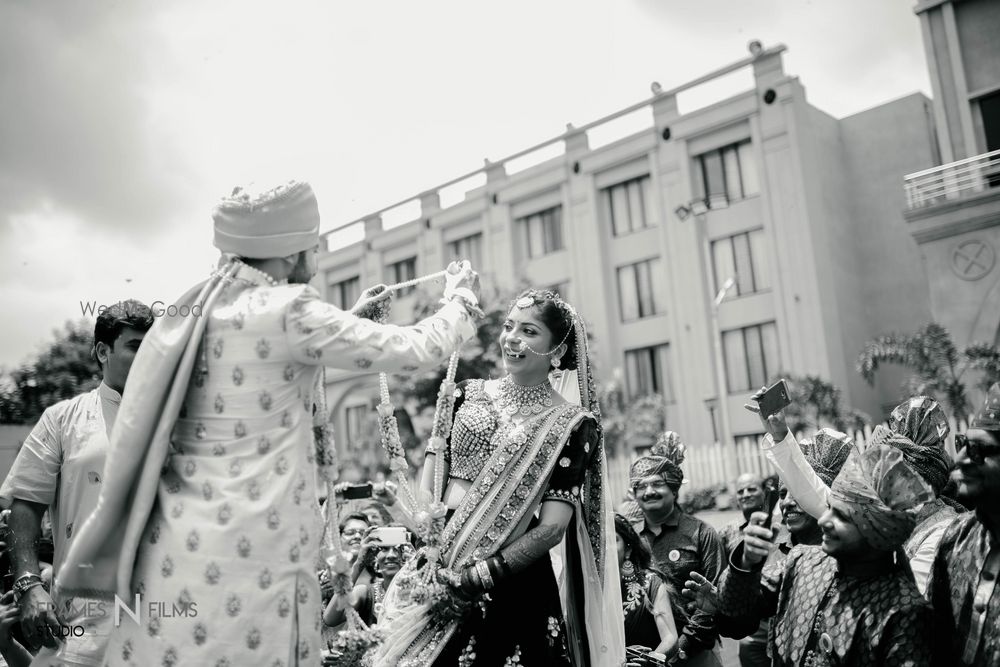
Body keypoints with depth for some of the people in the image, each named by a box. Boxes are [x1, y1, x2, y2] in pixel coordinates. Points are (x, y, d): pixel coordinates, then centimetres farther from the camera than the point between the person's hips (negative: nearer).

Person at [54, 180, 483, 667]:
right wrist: (460, 297, 11)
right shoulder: (286, 309, -14)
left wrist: (351, 319, 29)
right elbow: (417, 351, -8)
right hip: (246, 558, -7)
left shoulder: (195, 310, 8)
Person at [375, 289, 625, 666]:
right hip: (440, 567, 4)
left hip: (512, 583, -3)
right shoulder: (467, 395, 7)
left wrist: (482, 575, -14)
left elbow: (552, 528, -10)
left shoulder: (570, 424, -5)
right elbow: (428, 484, 3)